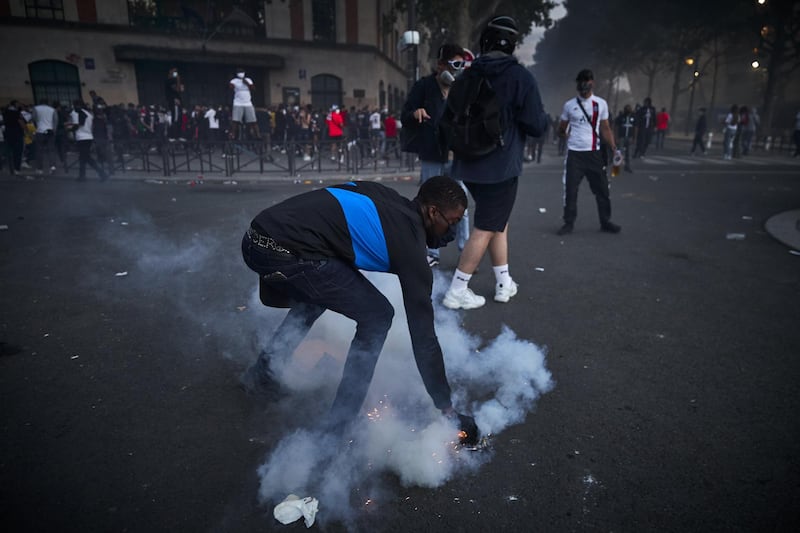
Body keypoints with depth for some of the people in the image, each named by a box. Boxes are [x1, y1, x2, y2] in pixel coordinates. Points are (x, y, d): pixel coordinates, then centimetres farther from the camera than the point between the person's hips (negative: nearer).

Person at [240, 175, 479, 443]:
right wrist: (446, 406, 8)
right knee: (376, 316, 2)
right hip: (287, 252, -9)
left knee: (313, 298, 33)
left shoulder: (383, 196, 17)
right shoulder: (409, 242, -4)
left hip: (256, 237, 9)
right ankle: (341, 421, 11)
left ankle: (260, 375, 39)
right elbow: (422, 332, -2)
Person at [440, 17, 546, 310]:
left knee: (498, 221, 19)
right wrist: (542, 117, 12)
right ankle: (456, 291, 3)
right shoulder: (521, 77, -10)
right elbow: (537, 126, -9)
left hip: (470, 165, 6)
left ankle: (504, 283, 23)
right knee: (484, 229, 0)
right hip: (501, 166, -6)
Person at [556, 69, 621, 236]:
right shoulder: (569, 105, 3)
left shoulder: (601, 103, 5)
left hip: (594, 153, 1)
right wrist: (563, 132, -8)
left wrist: (613, 147, -2)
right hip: (574, 153, -1)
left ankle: (605, 222, 16)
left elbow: (605, 128, 7)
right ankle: (569, 223, 10)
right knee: (570, 189, 0)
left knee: (602, 188, 5)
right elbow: (561, 128, 11)